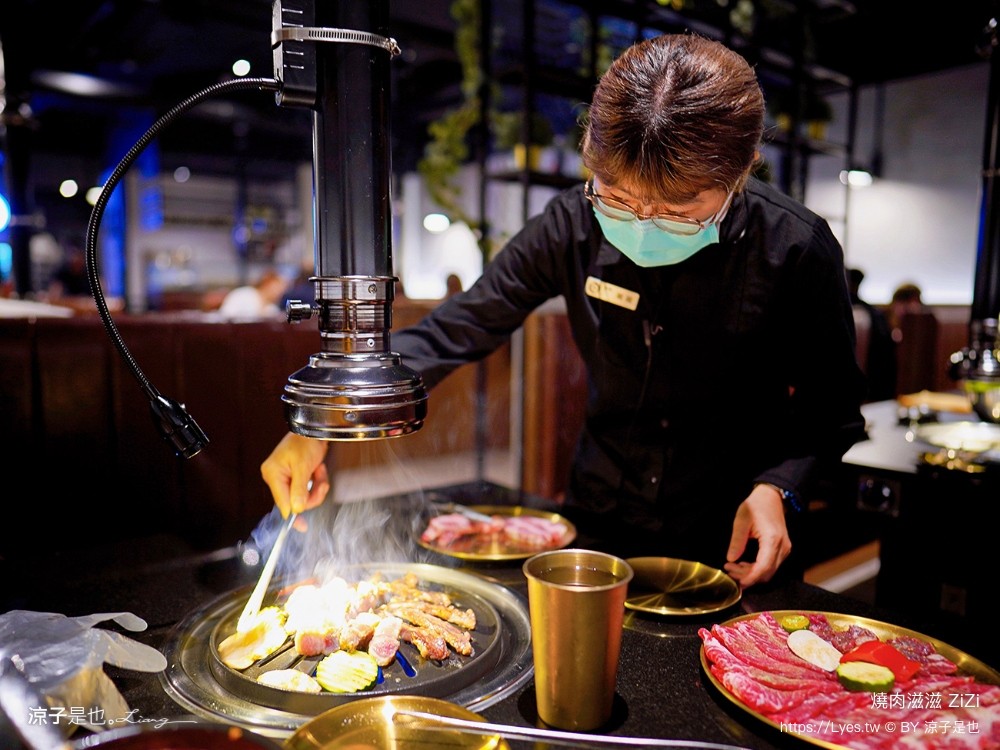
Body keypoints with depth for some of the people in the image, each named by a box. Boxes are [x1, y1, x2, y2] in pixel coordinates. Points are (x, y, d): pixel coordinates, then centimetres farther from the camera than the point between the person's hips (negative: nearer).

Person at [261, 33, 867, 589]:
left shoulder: (798, 252, -17)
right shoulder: (574, 227, -13)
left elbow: (833, 410, -3)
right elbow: (452, 332, -8)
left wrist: (778, 487, -22)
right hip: (599, 529, 2)